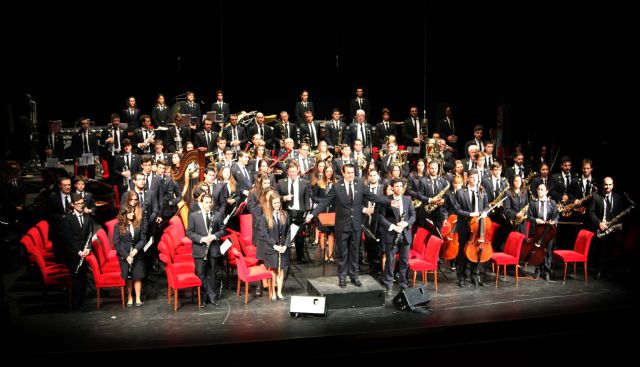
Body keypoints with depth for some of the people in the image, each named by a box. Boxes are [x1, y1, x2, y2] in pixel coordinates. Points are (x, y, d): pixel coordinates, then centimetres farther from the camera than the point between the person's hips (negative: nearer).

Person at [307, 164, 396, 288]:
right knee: (342, 253, 8)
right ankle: (342, 277, 21)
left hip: (356, 224, 2)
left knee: (354, 252, 13)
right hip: (342, 225, -2)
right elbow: (325, 202, -11)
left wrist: (390, 202, -7)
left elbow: (373, 197, 1)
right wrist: (313, 214, -20)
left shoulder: (360, 184, -1)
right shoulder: (336, 187, -9)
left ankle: (354, 276, 26)